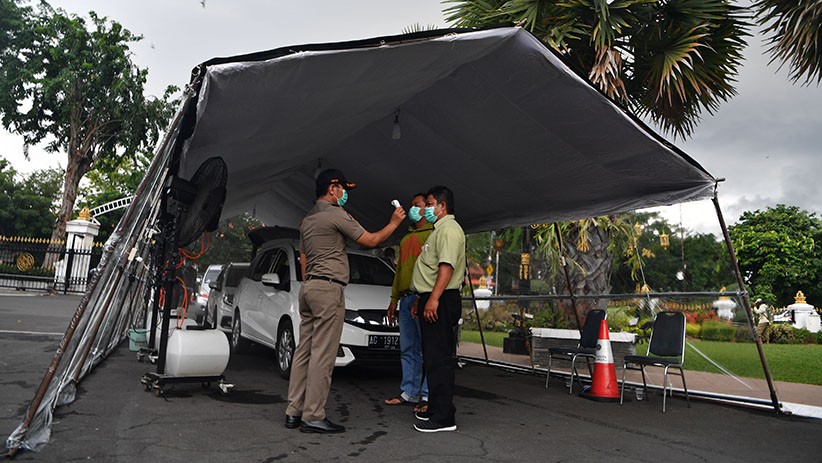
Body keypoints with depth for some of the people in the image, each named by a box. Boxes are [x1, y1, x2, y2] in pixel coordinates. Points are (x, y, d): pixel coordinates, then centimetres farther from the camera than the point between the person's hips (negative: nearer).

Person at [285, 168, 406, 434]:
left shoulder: (307, 220, 20)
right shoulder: (337, 214, -7)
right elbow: (370, 241, -4)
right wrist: (394, 223, 8)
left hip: (308, 287, 9)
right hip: (328, 288, -9)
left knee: (304, 352, 9)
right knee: (322, 355, -7)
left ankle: (294, 412, 14)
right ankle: (313, 417, -3)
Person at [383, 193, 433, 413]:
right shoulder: (406, 238, 25)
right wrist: (394, 299, 20)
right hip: (405, 299, 8)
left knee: (426, 349, -5)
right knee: (407, 349, 10)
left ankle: (427, 396, 1)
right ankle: (409, 392, 17)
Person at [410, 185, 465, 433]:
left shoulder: (449, 229, -10)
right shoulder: (439, 229, 24)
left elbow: (447, 266, -22)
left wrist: (433, 298, -28)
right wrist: (422, 297, 24)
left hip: (440, 301, -11)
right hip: (432, 300, 11)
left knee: (439, 359, -9)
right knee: (434, 358, 14)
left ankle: (444, 417, -4)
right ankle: (436, 408, 24)